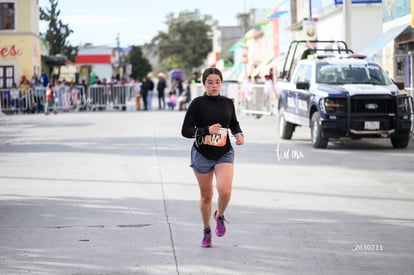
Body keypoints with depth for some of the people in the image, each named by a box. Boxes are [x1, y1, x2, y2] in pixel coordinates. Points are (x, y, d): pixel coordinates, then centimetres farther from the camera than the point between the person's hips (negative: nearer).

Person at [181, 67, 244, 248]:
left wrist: (239, 133, 0)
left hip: (224, 154, 1)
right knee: (206, 196, 9)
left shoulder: (228, 103, 3)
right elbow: (185, 131, -10)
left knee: (225, 190, -20)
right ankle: (206, 232, 31)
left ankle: (220, 216, 13)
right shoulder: (198, 103, -7)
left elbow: (234, 123, 21)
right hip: (202, 154, -1)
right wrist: (207, 130, -23)